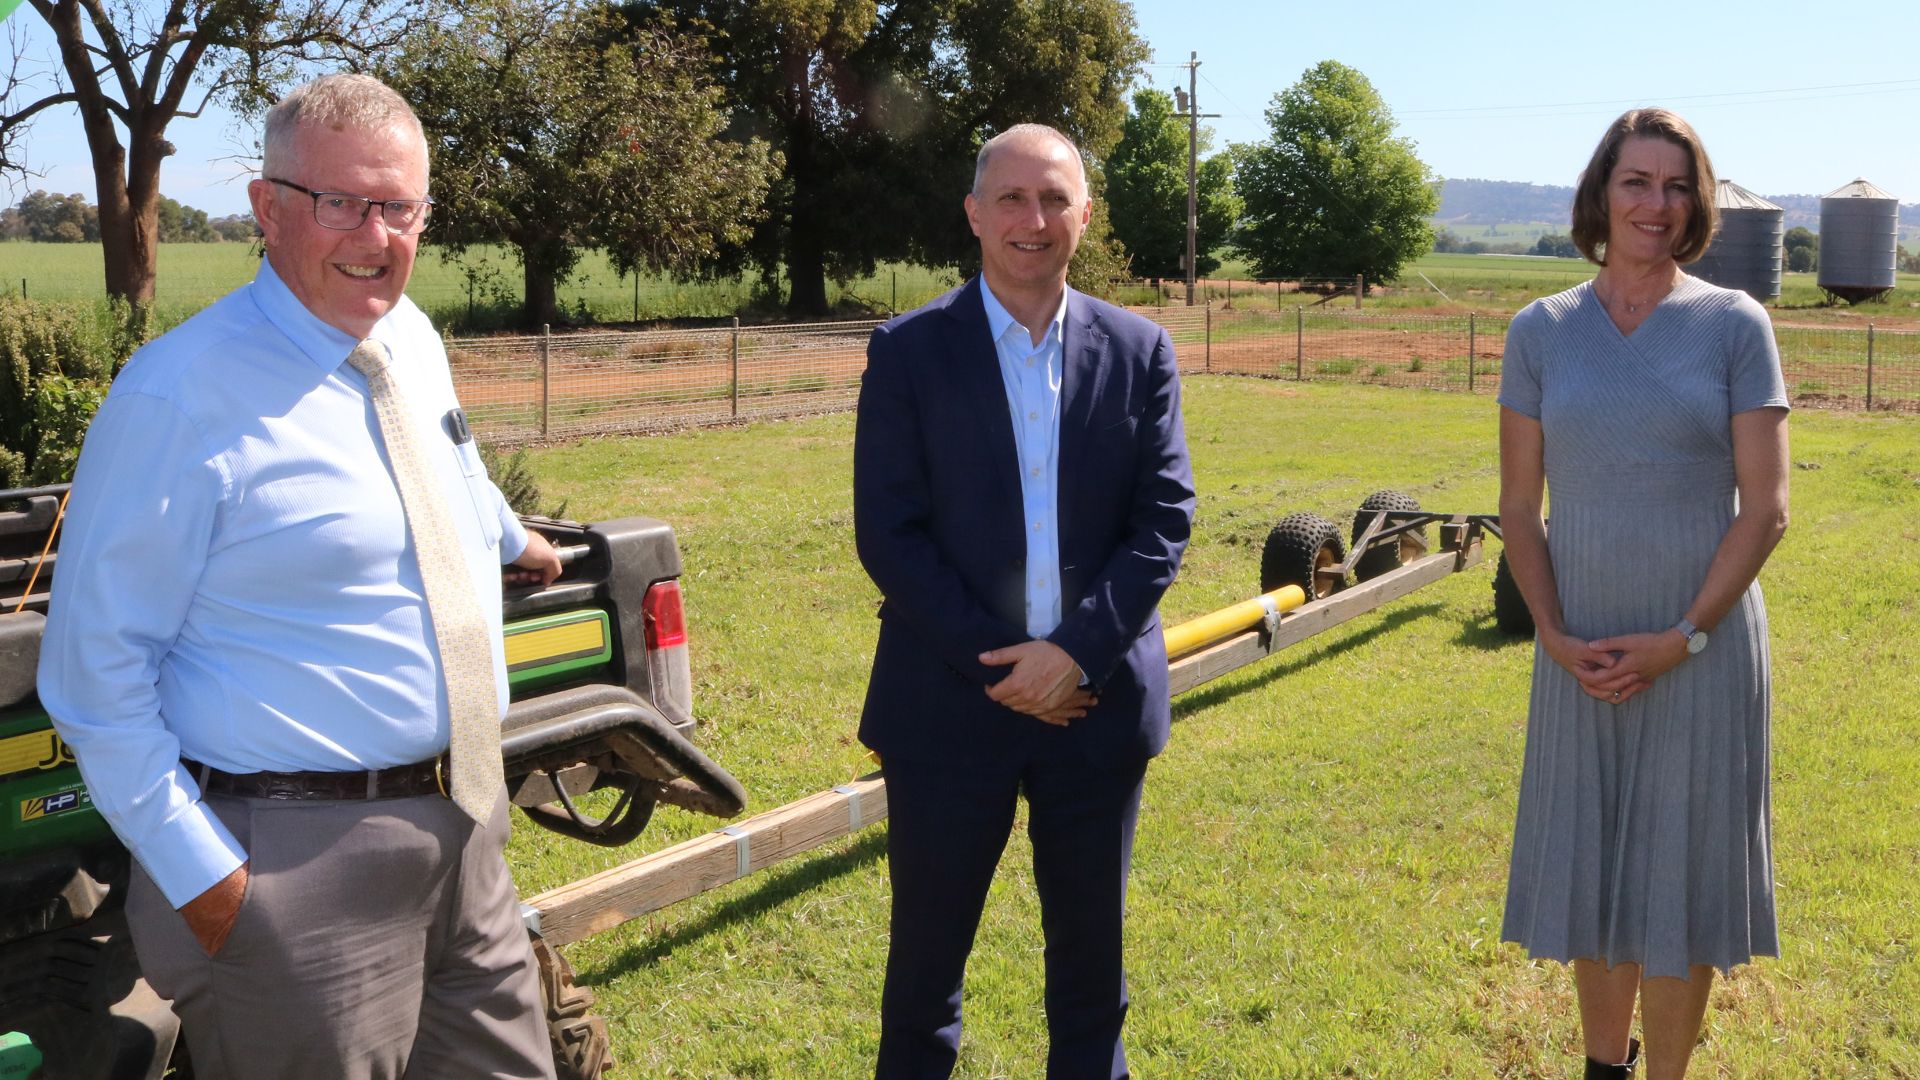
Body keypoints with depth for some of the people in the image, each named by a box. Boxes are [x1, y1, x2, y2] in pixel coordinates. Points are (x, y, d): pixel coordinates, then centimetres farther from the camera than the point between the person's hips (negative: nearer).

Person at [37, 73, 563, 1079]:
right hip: (298, 852, -7)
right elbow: (95, 665, -13)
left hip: (466, 826, 7)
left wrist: (511, 538, 46)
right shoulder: (180, 399, -16)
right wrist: (200, 875, -16)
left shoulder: (413, 340, 6)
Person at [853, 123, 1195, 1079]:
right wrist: (996, 662, -13)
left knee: (1090, 948, 16)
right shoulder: (909, 351, -3)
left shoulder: (1138, 351, 3)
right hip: (950, 704, -2)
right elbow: (887, 533, -7)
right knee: (927, 947, 10)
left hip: (1097, 702, 2)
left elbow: (1165, 518, -1)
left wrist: (1077, 649, -13)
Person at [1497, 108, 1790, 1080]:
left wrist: (1683, 638, -13)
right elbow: (1518, 507, 4)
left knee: (1678, 882, 7)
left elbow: (1766, 507, -6)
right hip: (1581, 653, 2)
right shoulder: (1541, 331, 2)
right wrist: (1554, 635, -7)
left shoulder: (1735, 325, -3)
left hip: (1702, 650, -2)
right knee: (1590, 876, 13)